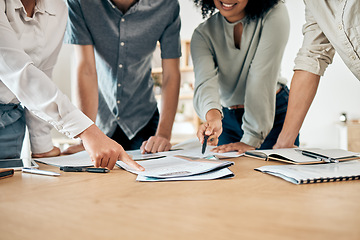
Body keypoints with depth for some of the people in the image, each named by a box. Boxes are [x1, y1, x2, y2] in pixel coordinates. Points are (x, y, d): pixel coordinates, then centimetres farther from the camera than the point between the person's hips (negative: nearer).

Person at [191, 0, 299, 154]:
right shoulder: (203, 34, -9)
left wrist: (251, 138, -29)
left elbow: (263, 77, -25)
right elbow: (205, 81, -26)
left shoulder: (274, 15, -17)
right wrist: (212, 115, -49)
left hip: (273, 114, -2)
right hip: (227, 121, 2)